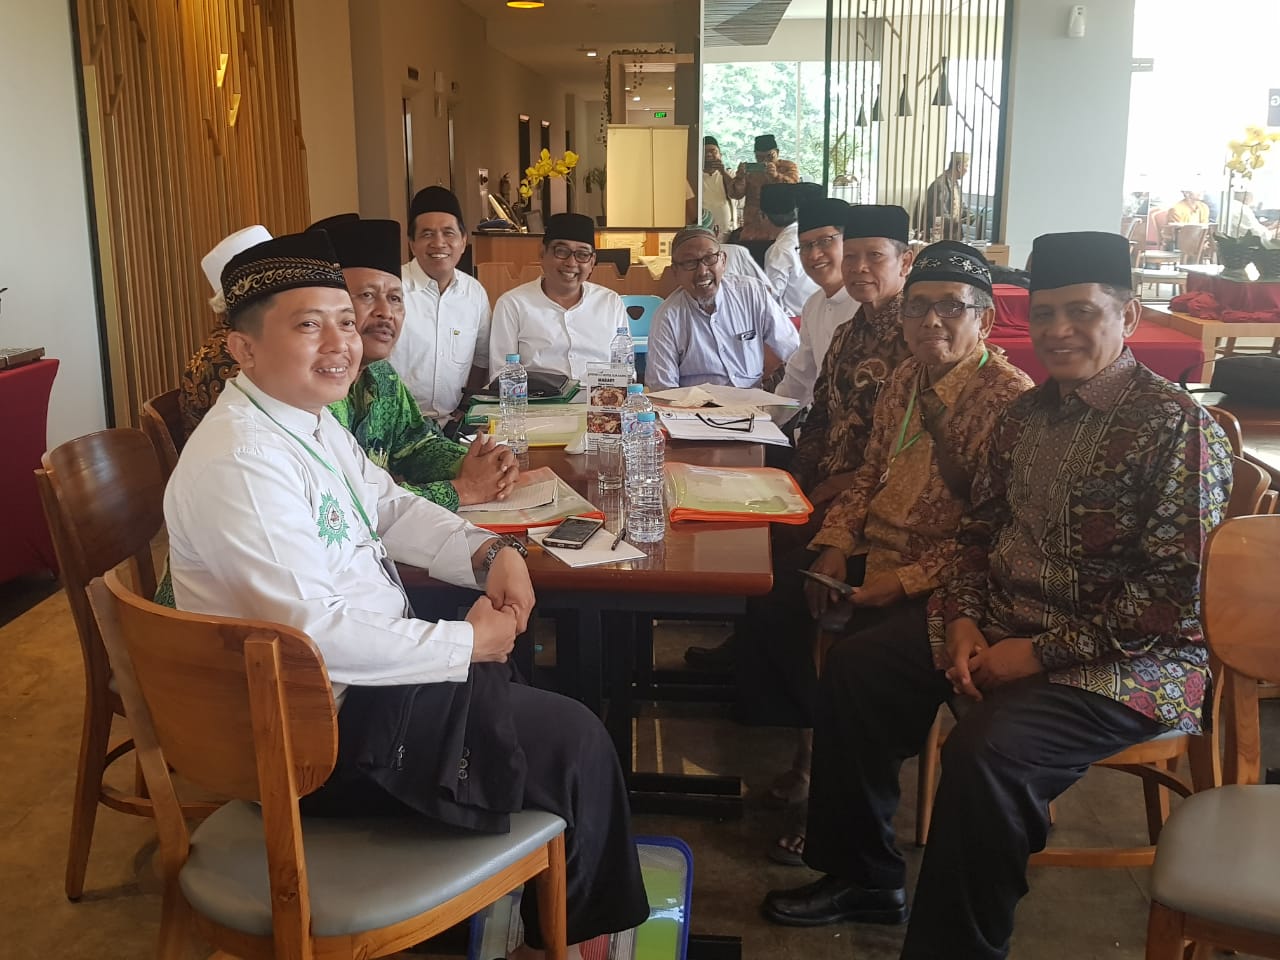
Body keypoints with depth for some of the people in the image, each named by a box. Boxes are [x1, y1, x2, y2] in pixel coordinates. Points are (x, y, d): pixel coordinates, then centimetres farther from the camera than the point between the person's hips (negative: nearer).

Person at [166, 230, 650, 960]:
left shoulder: (310, 416, 4)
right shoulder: (241, 462, -27)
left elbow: (390, 507, 12)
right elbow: (316, 633, -32)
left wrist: (489, 552, -6)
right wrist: (466, 641, -21)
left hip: (370, 667, 10)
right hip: (323, 727, -10)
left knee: (534, 676, 17)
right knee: (575, 743, -2)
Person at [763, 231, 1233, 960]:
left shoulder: (1177, 427, -15)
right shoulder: (1029, 414, 8)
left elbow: (1175, 597, -20)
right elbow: (980, 530, 14)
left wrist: (1040, 653, -20)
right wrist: (963, 621, -4)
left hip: (1127, 660, -8)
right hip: (1000, 624, 8)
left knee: (986, 752, -31)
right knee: (856, 668, 1)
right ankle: (863, 877, 16)